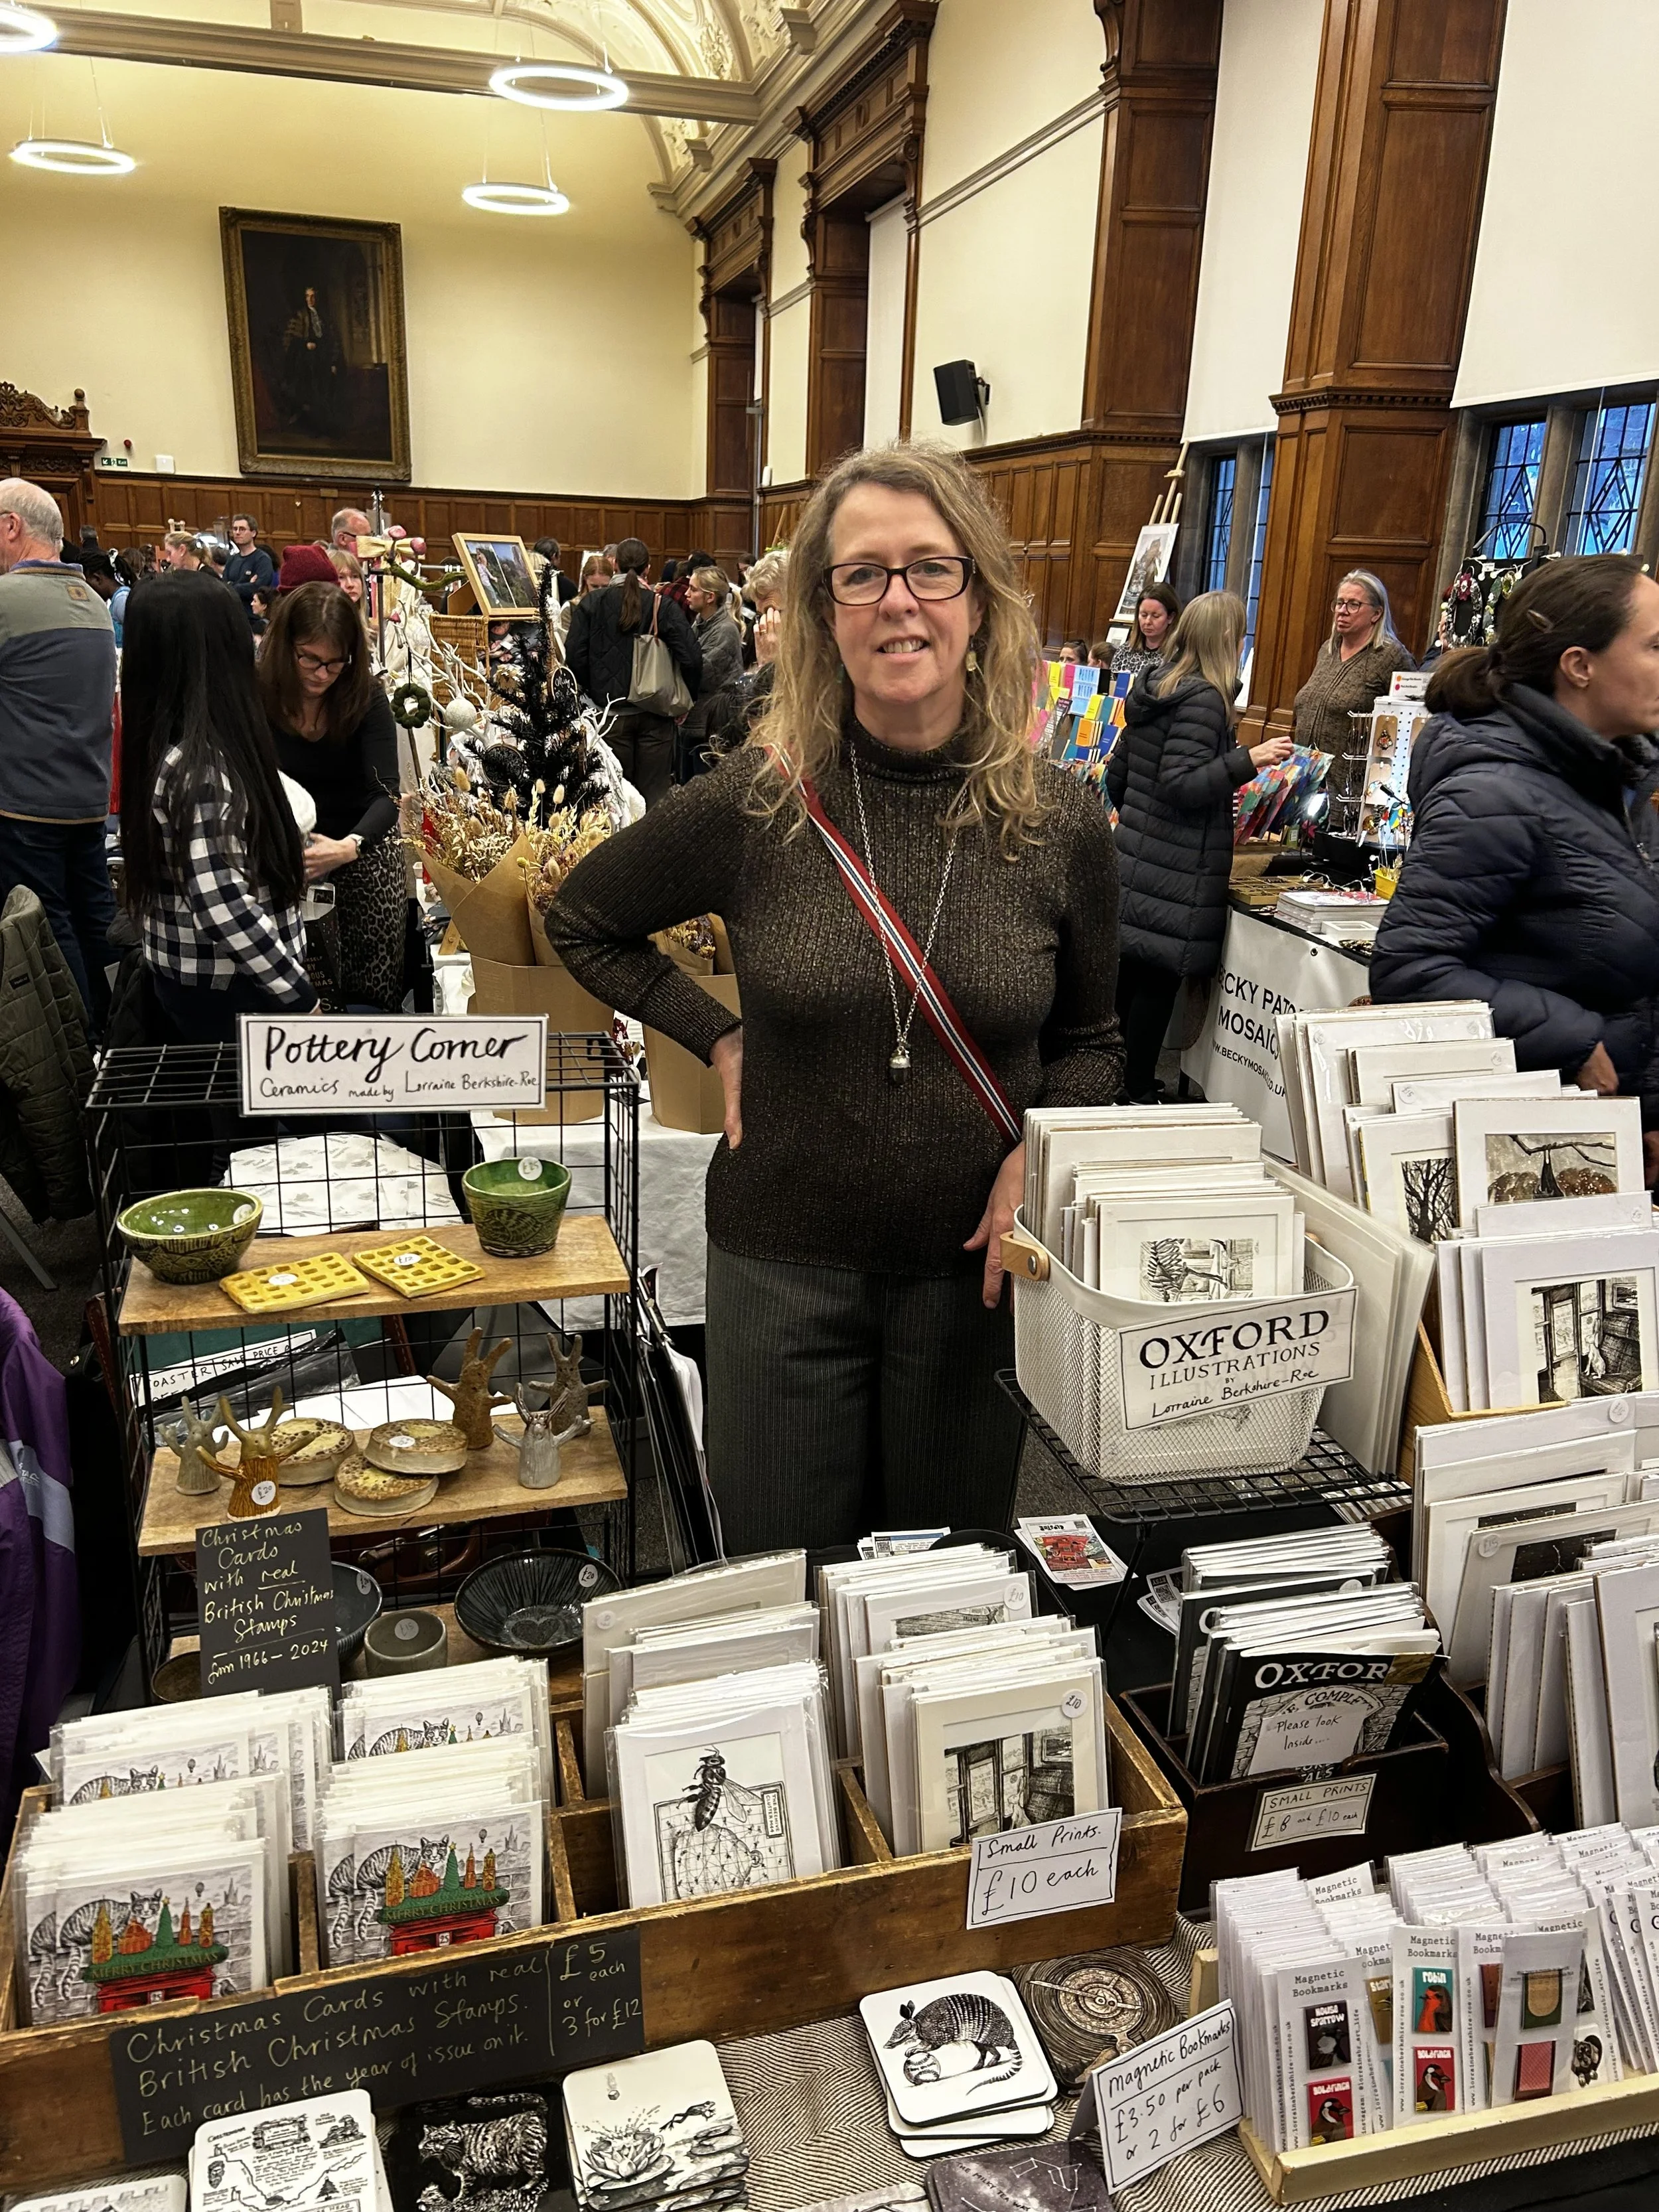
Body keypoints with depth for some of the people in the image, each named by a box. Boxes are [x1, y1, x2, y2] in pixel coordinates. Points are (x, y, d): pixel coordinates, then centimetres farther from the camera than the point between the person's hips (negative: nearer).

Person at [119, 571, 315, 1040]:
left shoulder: (166, 743, 2)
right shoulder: (202, 767, -26)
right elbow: (223, 907, -29)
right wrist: (301, 996, -23)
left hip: (189, 974, 9)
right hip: (225, 990, -9)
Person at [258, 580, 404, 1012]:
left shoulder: (365, 696, -13)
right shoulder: (256, 697, -11)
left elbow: (386, 793, -21)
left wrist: (349, 846, -41)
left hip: (365, 846, 0)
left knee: (376, 993, 3)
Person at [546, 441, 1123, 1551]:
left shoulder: (1061, 823, -7)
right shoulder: (753, 804, -10)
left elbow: (1090, 1039, 7)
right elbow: (584, 920, 7)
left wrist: (1039, 1150, -11)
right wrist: (720, 1036, -3)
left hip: (972, 1271, 1)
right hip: (783, 1264, 0)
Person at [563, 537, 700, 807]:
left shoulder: (592, 604, -1)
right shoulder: (663, 607, -4)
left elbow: (575, 657, -6)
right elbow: (691, 658, -11)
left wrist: (592, 693, 9)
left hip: (611, 712, 0)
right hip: (655, 714, 0)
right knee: (654, 796, 5)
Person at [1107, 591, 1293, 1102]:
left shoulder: (1153, 689, 13)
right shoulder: (1205, 699, -14)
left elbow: (1117, 778, 18)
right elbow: (1179, 786, -21)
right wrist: (1248, 760, -22)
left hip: (1134, 857, 9)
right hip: (1177, 874, -9)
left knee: (1131, 976, 14)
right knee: (1159, 981, -2)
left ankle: (1125, 1083, 25)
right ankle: (1139, 1094, 5)